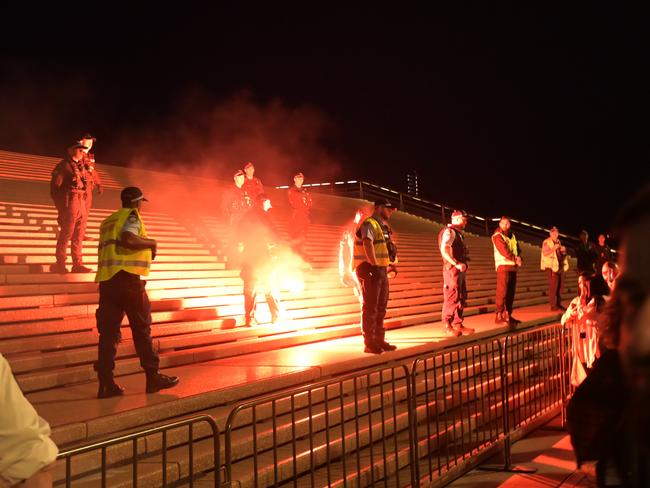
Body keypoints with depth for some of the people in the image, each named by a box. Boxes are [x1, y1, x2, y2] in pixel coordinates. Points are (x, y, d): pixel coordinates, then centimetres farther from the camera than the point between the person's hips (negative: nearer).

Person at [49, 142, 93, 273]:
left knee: (79, 236, 8)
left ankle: (78, 264, 12)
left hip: (81, 204, 7)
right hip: (70, 203, -7)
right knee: (66, 235, -5)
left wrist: (85, 204, 14)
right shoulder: (63, 166, -3)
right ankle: (60, 265, 1)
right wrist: (61, 207, -11)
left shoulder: (81, 167, 19)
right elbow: (54, 188, -7)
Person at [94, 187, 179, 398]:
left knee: (108, 330, 3)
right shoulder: (131, 215, -2)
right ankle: (153, 377, 7)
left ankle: (106, 383, 0)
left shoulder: (108, 221, 23)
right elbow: (128, 240, -20)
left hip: (106, 279, 7)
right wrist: (151, 243, -4)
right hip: (127, 277, -7)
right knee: (142, 328, 2)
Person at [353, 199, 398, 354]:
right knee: (370, 308, -6)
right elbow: (367, 243, -30)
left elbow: (388, 247, 28)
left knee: (381, 307, 14)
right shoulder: (369, 224, -13)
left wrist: (389, 264, 15)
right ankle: (369, 343, -1)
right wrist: (374, 264, -29)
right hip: (370, 271, -10)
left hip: (382, 271, 10)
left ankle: (379, 340, 23)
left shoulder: (382, 226, 18)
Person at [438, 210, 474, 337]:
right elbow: (444, 251, -22)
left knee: (461, 298, 13)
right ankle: (447, 326, -2)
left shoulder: (458, 233, 19)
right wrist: (457, 264, -24)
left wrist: (463, 264, 8)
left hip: (459, 270, 10)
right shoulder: (449, 231, -11)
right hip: (452, 269, -10)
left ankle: (457, 324, 20)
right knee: (451, 298, -7)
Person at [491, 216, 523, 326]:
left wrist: (519, 258, -6)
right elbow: (503, 251, -13)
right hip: (503, 266, -7)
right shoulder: (497, 236, -3)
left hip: (513, 266, 7)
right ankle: (499, 315, -12)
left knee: (511, 292, 7)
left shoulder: (512, 236, 18)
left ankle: (507, 315, 13)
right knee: (502, 291, -11)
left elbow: (518, 249, 14)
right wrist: (515, 259, -13)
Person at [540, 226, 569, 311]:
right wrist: (554, 248, -23)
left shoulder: (558, 242, 20)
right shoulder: (546, 242, -3)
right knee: (553, 286, -10)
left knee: (559, 286, 6)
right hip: (552, 266, -7)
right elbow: (545, 253, -15)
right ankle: (553, 305, -10)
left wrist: (563, 250, 5)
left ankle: (559, 304, 12)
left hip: (560, 266, 7)